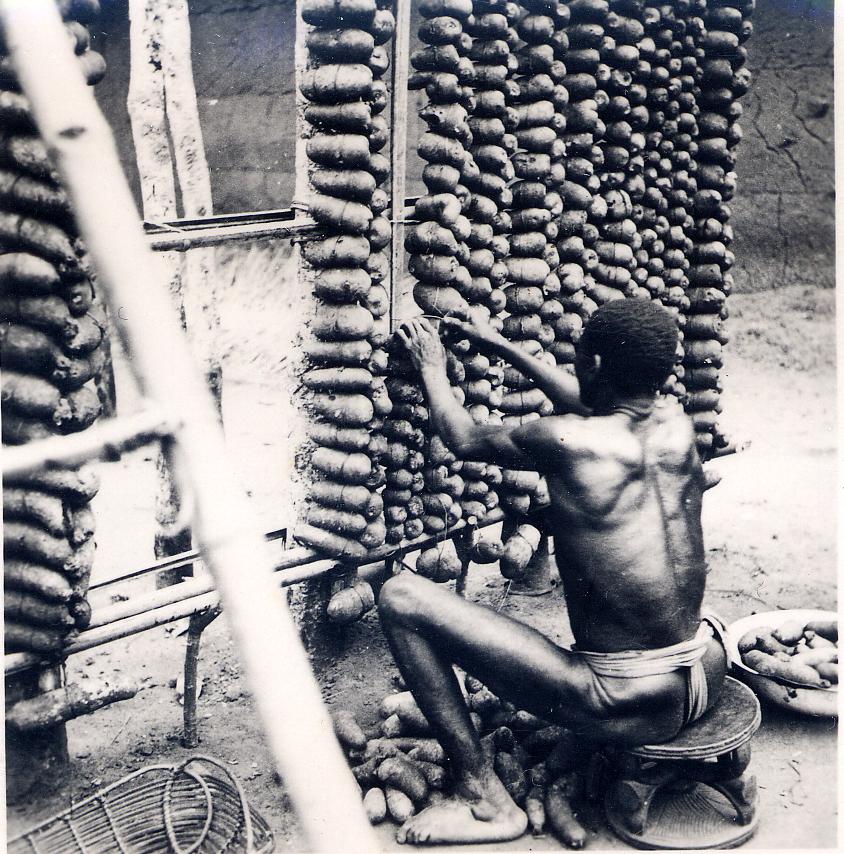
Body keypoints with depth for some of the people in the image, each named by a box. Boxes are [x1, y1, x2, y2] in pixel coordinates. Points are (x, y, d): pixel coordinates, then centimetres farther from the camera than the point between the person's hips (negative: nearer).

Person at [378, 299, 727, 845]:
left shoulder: (564, 441, -18)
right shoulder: (677, 423, -1)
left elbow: (463, 439, 3)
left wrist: (432, 367, 22)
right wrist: (504, 348, 30)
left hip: (625, 709, -7)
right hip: (708, 678, 7)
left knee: (401, 598, -6)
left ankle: (486, 802, 2)